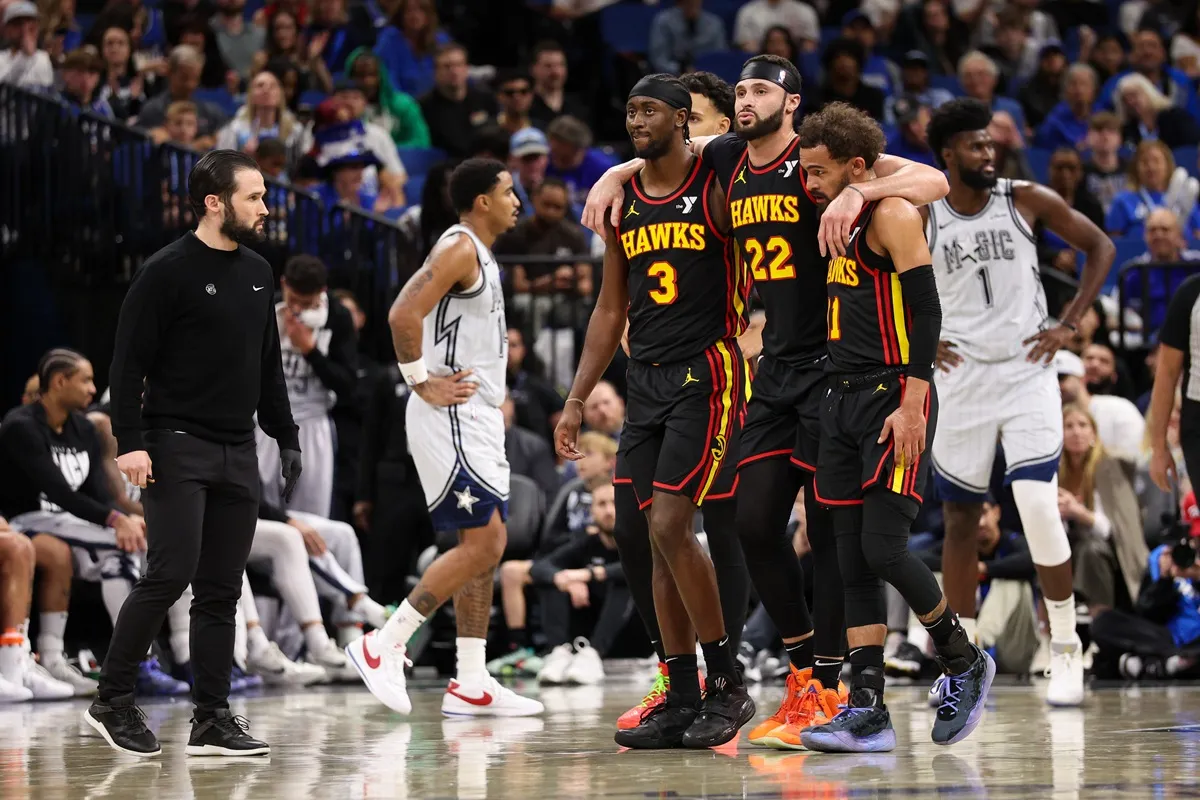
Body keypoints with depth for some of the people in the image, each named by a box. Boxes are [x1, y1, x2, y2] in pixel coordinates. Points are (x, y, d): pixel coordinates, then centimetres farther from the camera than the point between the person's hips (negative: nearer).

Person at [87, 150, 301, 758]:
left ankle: (212, 720, 8)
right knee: (170, 574, -13)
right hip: (177, 448, -7)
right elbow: (129, 361, -10)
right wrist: (130, 442, -17)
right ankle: (112, 702, -1)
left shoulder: (257, 274, 14)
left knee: (221, 590, 5)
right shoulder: (168, 272, -9)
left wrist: (286, 438, 17)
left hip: (237, 452, 7)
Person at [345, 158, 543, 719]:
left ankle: (470, 685, 9)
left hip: (477, 418, 10)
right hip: (450, 418, -10)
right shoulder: (458, 248, -13)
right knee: (482, 543, -13)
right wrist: (424, 384, -19)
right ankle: (383, 645, -10)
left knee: (486, 546, 8)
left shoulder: (480, 255, 18)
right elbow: (403, 315, -24)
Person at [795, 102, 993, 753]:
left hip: (894, 399, -9)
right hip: (844, 399, 9)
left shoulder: (892, 215, -9)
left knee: (883, 549, -13)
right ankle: (867, 712, 2)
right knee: (853, 561, 3)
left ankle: (964, 664, 8)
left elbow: (927, 313, -15)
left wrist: (911, 406, -21)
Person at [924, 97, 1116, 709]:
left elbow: (1100, 247, 6)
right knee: (960, 520, 7)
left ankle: (1066, 648, -3)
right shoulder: (921, 221, -2)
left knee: (1038, 507, -15)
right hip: (963, 379, 2)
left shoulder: (1028, 201, -3)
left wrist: (1069, 323, -1)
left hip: (1027, 375, -2)